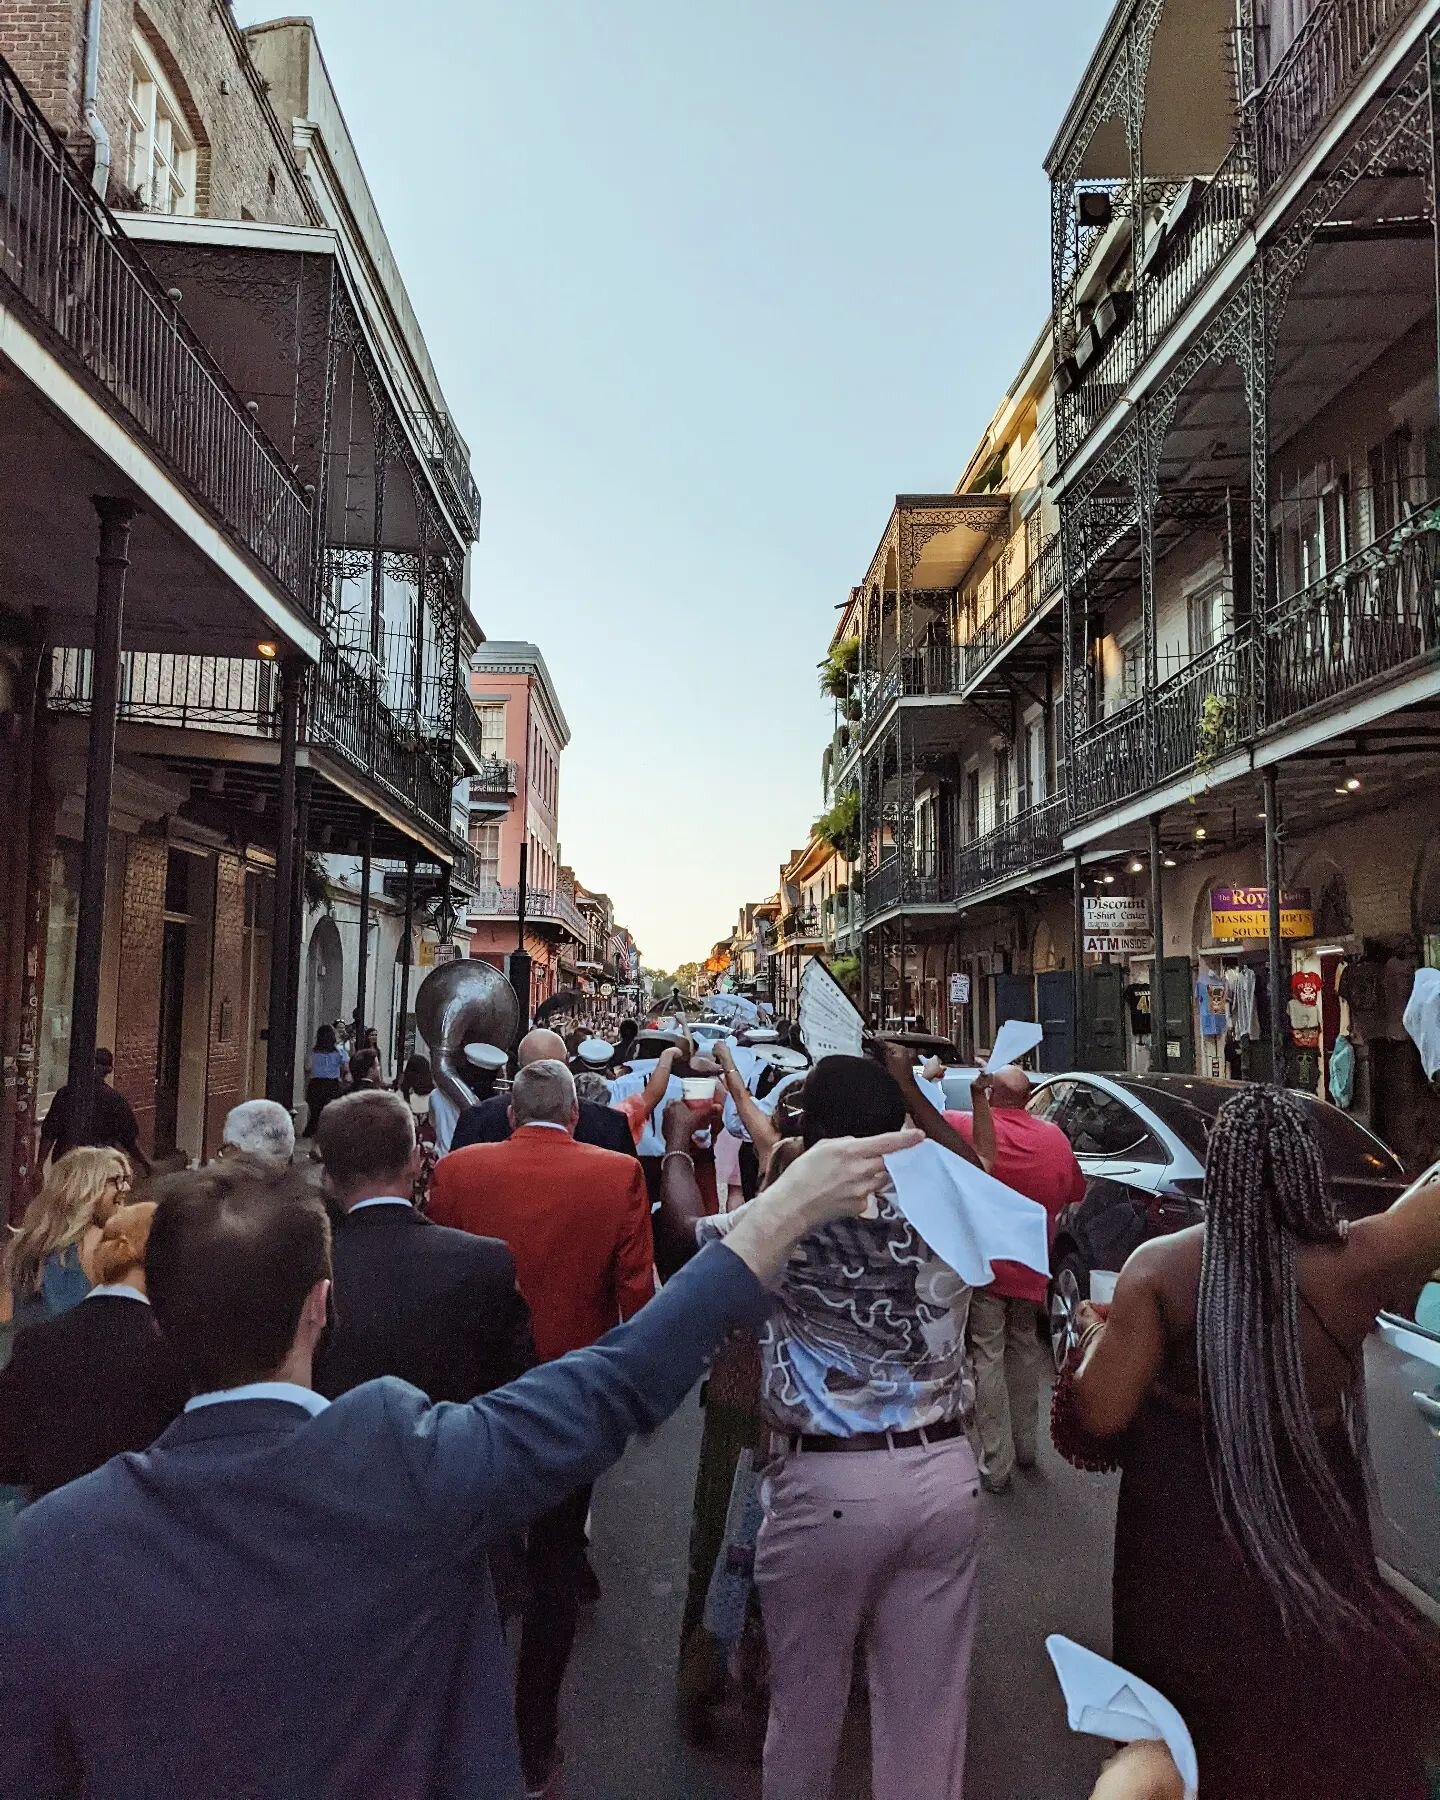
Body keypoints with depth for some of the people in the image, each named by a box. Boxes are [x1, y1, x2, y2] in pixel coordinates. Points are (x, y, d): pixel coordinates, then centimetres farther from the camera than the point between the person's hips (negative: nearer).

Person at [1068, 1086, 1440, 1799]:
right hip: (1316, 1530, 1)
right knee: (1321, 1726, 26)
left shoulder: (1160, 1267, -21)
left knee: (1203, 1725, 24)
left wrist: (1094, 1331, 0)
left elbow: (1098, 1413, -19)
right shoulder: (1358, 1260, -19)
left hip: (1186, 1541, 0)